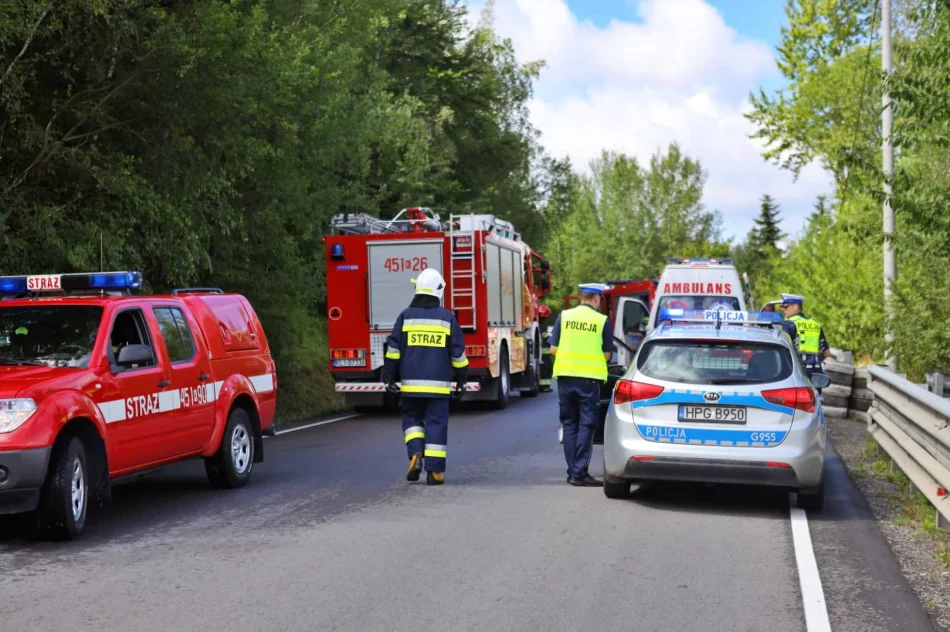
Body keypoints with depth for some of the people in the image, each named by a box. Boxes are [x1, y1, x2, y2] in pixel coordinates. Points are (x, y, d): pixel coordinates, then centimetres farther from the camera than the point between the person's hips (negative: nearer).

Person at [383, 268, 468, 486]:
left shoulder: (406, 316, 0)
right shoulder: (447, 317, 0)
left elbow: (393, 349, 0)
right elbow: (458, 352, 2)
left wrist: (389, 377, 6)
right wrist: (461, 380, 11)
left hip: (411, 382, 1)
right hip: (438, 384, -1)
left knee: (412, 418, 16)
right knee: (436, 423, 2)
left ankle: (415, 454, -5)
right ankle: (434, 470, 0)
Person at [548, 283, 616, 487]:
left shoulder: (564, 316, 3)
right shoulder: (602, 320, -3)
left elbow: (553, 349, 3)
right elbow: (607, 354, 0)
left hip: (565, 375, 3)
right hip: (589, 378, -3)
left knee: (569, 424, 12)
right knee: (586, 425, 2)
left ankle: (572, 471, 14)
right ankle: (580, 473, -2)